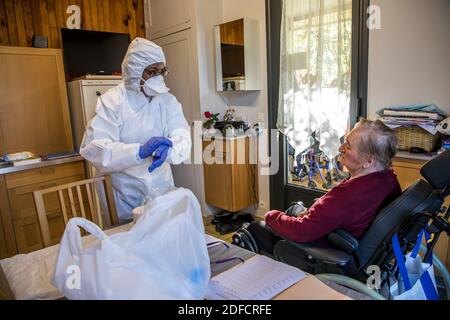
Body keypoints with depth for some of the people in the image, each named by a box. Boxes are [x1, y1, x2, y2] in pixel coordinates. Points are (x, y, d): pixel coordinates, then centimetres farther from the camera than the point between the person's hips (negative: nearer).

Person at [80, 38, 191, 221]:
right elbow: (92, 147, -22)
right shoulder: (112, 100, -12)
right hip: (129, 194, -4)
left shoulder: (167, 100, 1)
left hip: (163, 187, 4)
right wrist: (139, 151, -35)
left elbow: (182, 136, -13)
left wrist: (167, 148, -36)